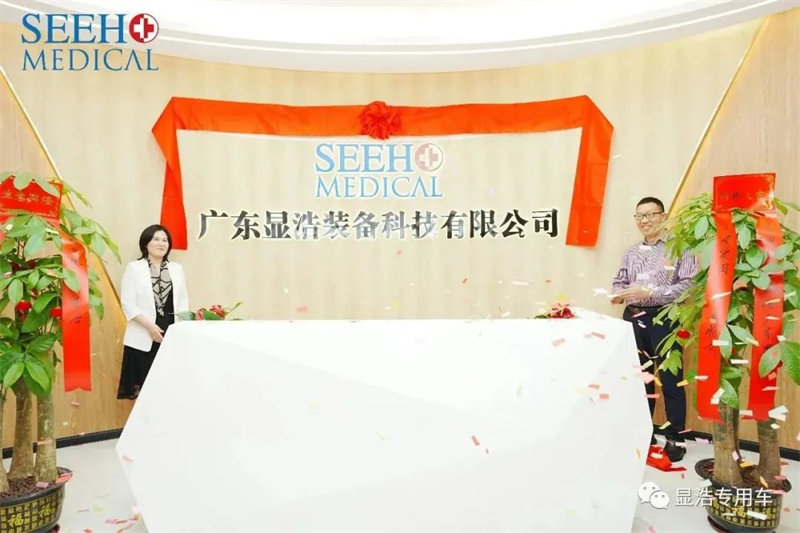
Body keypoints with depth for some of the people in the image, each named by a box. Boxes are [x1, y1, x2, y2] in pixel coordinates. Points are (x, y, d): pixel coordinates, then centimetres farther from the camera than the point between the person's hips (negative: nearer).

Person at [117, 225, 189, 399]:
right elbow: (128, 304, -4)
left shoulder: (177, 269, 13)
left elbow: (183, 299, 10)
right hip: (144, 336, -3)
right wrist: (150, 326, -13)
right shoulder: (134, 268, 2)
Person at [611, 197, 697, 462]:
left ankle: (675, 438, 12)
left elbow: (689, 284, -13)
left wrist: (650, 293, -19)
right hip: (634, 318, 6)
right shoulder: (631, 252, 15)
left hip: (665, 319, -5)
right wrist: (619, 293, -6)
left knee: (670, 380, -1)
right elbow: (620, 281, 18)